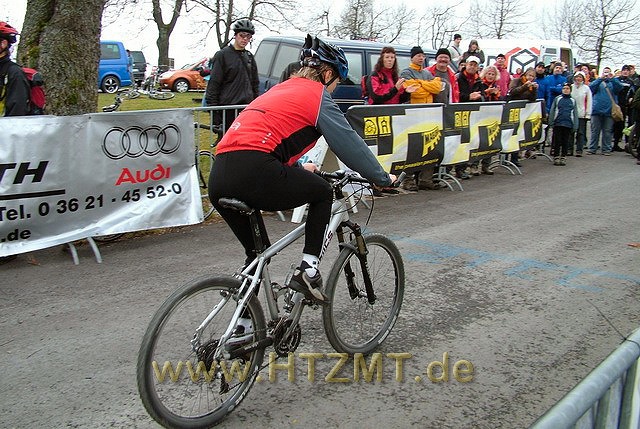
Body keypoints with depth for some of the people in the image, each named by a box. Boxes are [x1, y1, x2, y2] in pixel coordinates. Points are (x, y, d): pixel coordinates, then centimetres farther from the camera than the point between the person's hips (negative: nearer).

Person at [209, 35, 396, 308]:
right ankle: (308, 269, 10)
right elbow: (350, 144, 8)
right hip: (254, 174, -8)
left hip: (219, 180, 8)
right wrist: (382, 179, 20)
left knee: (257, 252, 24)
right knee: (323, 192, 18)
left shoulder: (280, 89, 30)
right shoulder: (316, 94, 8)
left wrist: (298, 168, 57)